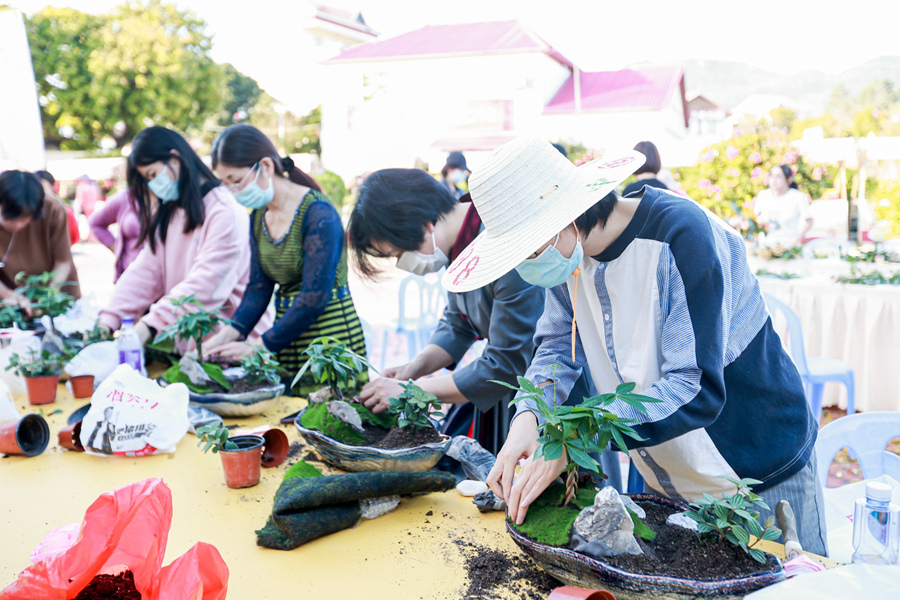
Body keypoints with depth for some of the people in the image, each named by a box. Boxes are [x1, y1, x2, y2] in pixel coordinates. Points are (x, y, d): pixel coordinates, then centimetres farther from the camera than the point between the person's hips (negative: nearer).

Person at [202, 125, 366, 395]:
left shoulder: (318, 213, -17)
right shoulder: (259, 216, 8)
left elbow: (315, 297, -20)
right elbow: (260, 286, 8)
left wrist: (261, 348, -17)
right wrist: (233, 330, -9)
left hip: (329, 336, -7)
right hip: (288, 340, 7)